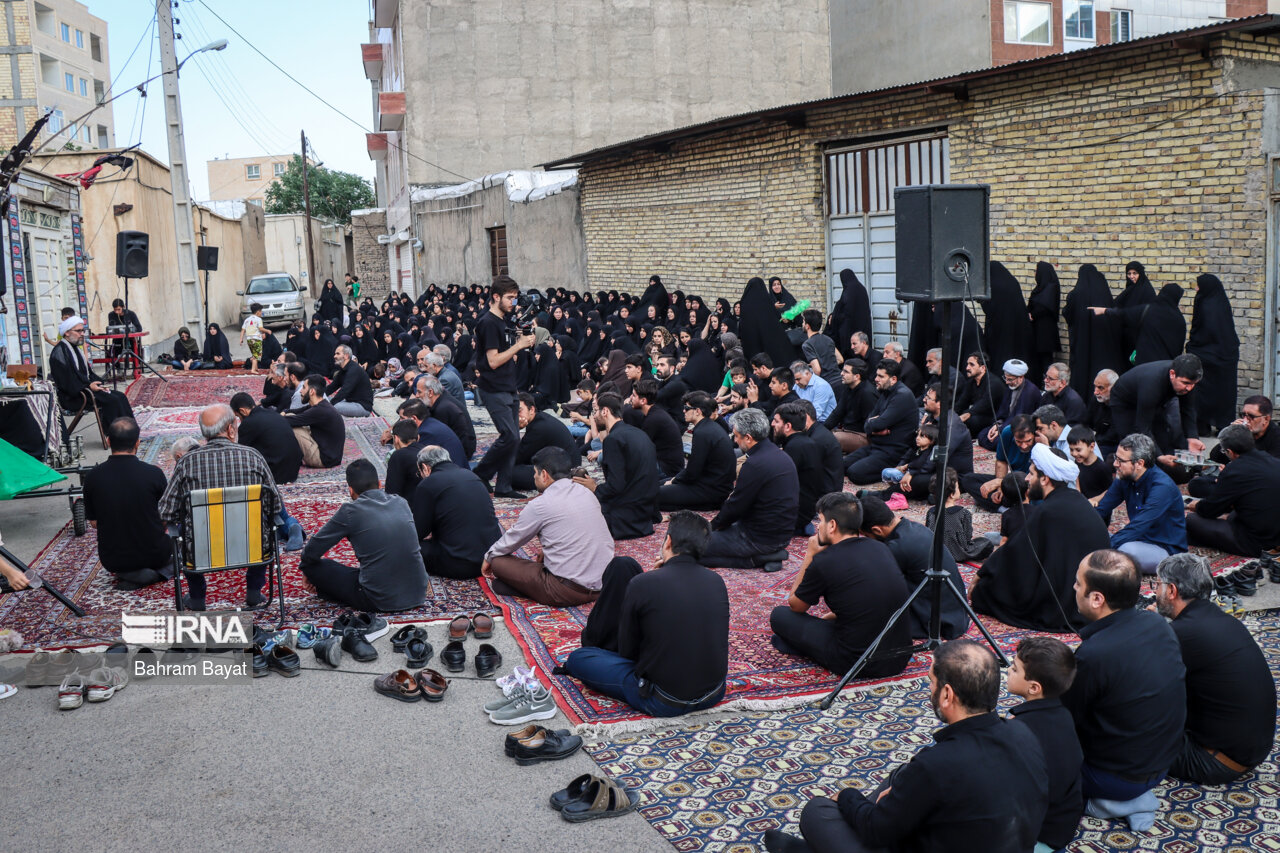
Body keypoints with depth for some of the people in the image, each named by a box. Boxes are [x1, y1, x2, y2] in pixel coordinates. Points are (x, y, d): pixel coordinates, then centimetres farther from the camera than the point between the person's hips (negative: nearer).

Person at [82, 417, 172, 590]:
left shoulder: (93, 477, -11)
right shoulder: (153, 473, -16)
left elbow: (93, 522, 2)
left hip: (112, 561, 2)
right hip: (153, 554, -2)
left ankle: (129, 575, 10)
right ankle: (157, 572, 6)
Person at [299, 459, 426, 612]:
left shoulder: (350, 511, -6)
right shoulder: (401, 502, 8)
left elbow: (311, 551, 2)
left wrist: (306, 569, 25)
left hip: (380, 601, -5)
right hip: (419, 594, 5)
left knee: (312, 565, 8)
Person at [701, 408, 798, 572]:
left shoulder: (755, 465, -23)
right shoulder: (781, 455, 7)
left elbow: (735, 507, -15)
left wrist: (715, 524, 4)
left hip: (762, 538, -10)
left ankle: (754, 558, -6)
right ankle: (770, 554, 10)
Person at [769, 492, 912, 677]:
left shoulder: (824, 561, -13)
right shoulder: (880, 548, 6)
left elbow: (795, 606, 7)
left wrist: (809, 555, 9)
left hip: (859, 664, -6)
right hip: (901, 658, 6)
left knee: (779, 615, 6)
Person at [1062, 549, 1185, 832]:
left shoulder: (1093, 655, -31)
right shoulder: (1157, 625, -8)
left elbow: (1065, 721, -15)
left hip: (1119, 779, -7)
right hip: (1164, 763, 7)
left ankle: (1109, 802, 2)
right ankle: (1135, 797, 13)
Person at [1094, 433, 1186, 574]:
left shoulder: (1162, 487, -24)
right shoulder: (1124, 478, -1)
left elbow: (1136, 528, -31)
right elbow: (1100, 510, 3)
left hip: (1166, 550, -7)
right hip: (1139, 541, 7)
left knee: (1127, 549, -37)